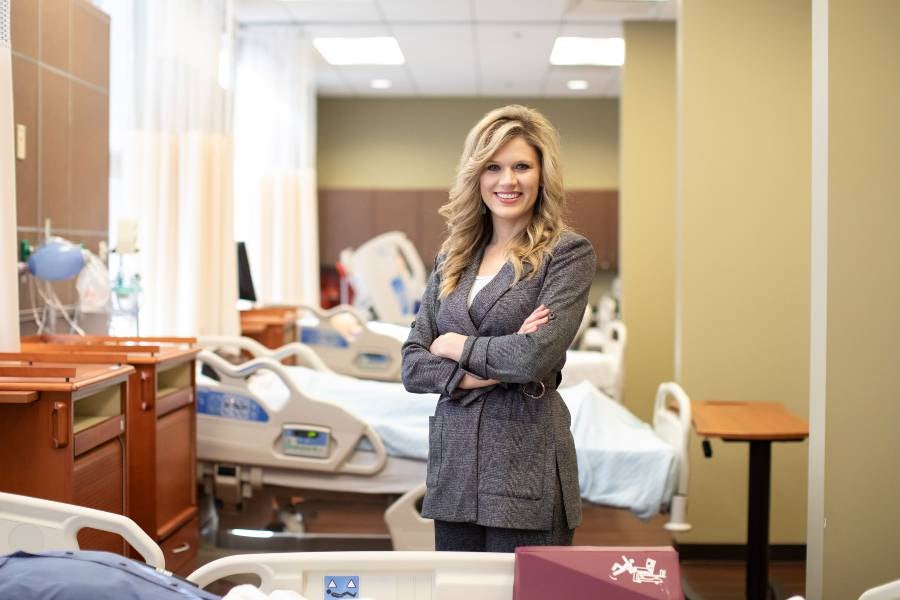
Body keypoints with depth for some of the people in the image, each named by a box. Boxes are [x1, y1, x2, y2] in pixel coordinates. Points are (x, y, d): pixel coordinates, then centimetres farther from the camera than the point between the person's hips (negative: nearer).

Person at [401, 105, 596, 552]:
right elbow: (411, 364, 6)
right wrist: (475, 376, -11)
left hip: (526, 470, -5)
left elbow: (538, 356, -17)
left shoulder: (568, 253, -4)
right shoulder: (451, 258, 11)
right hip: (453, 464, 5)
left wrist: (455, 346, -3)